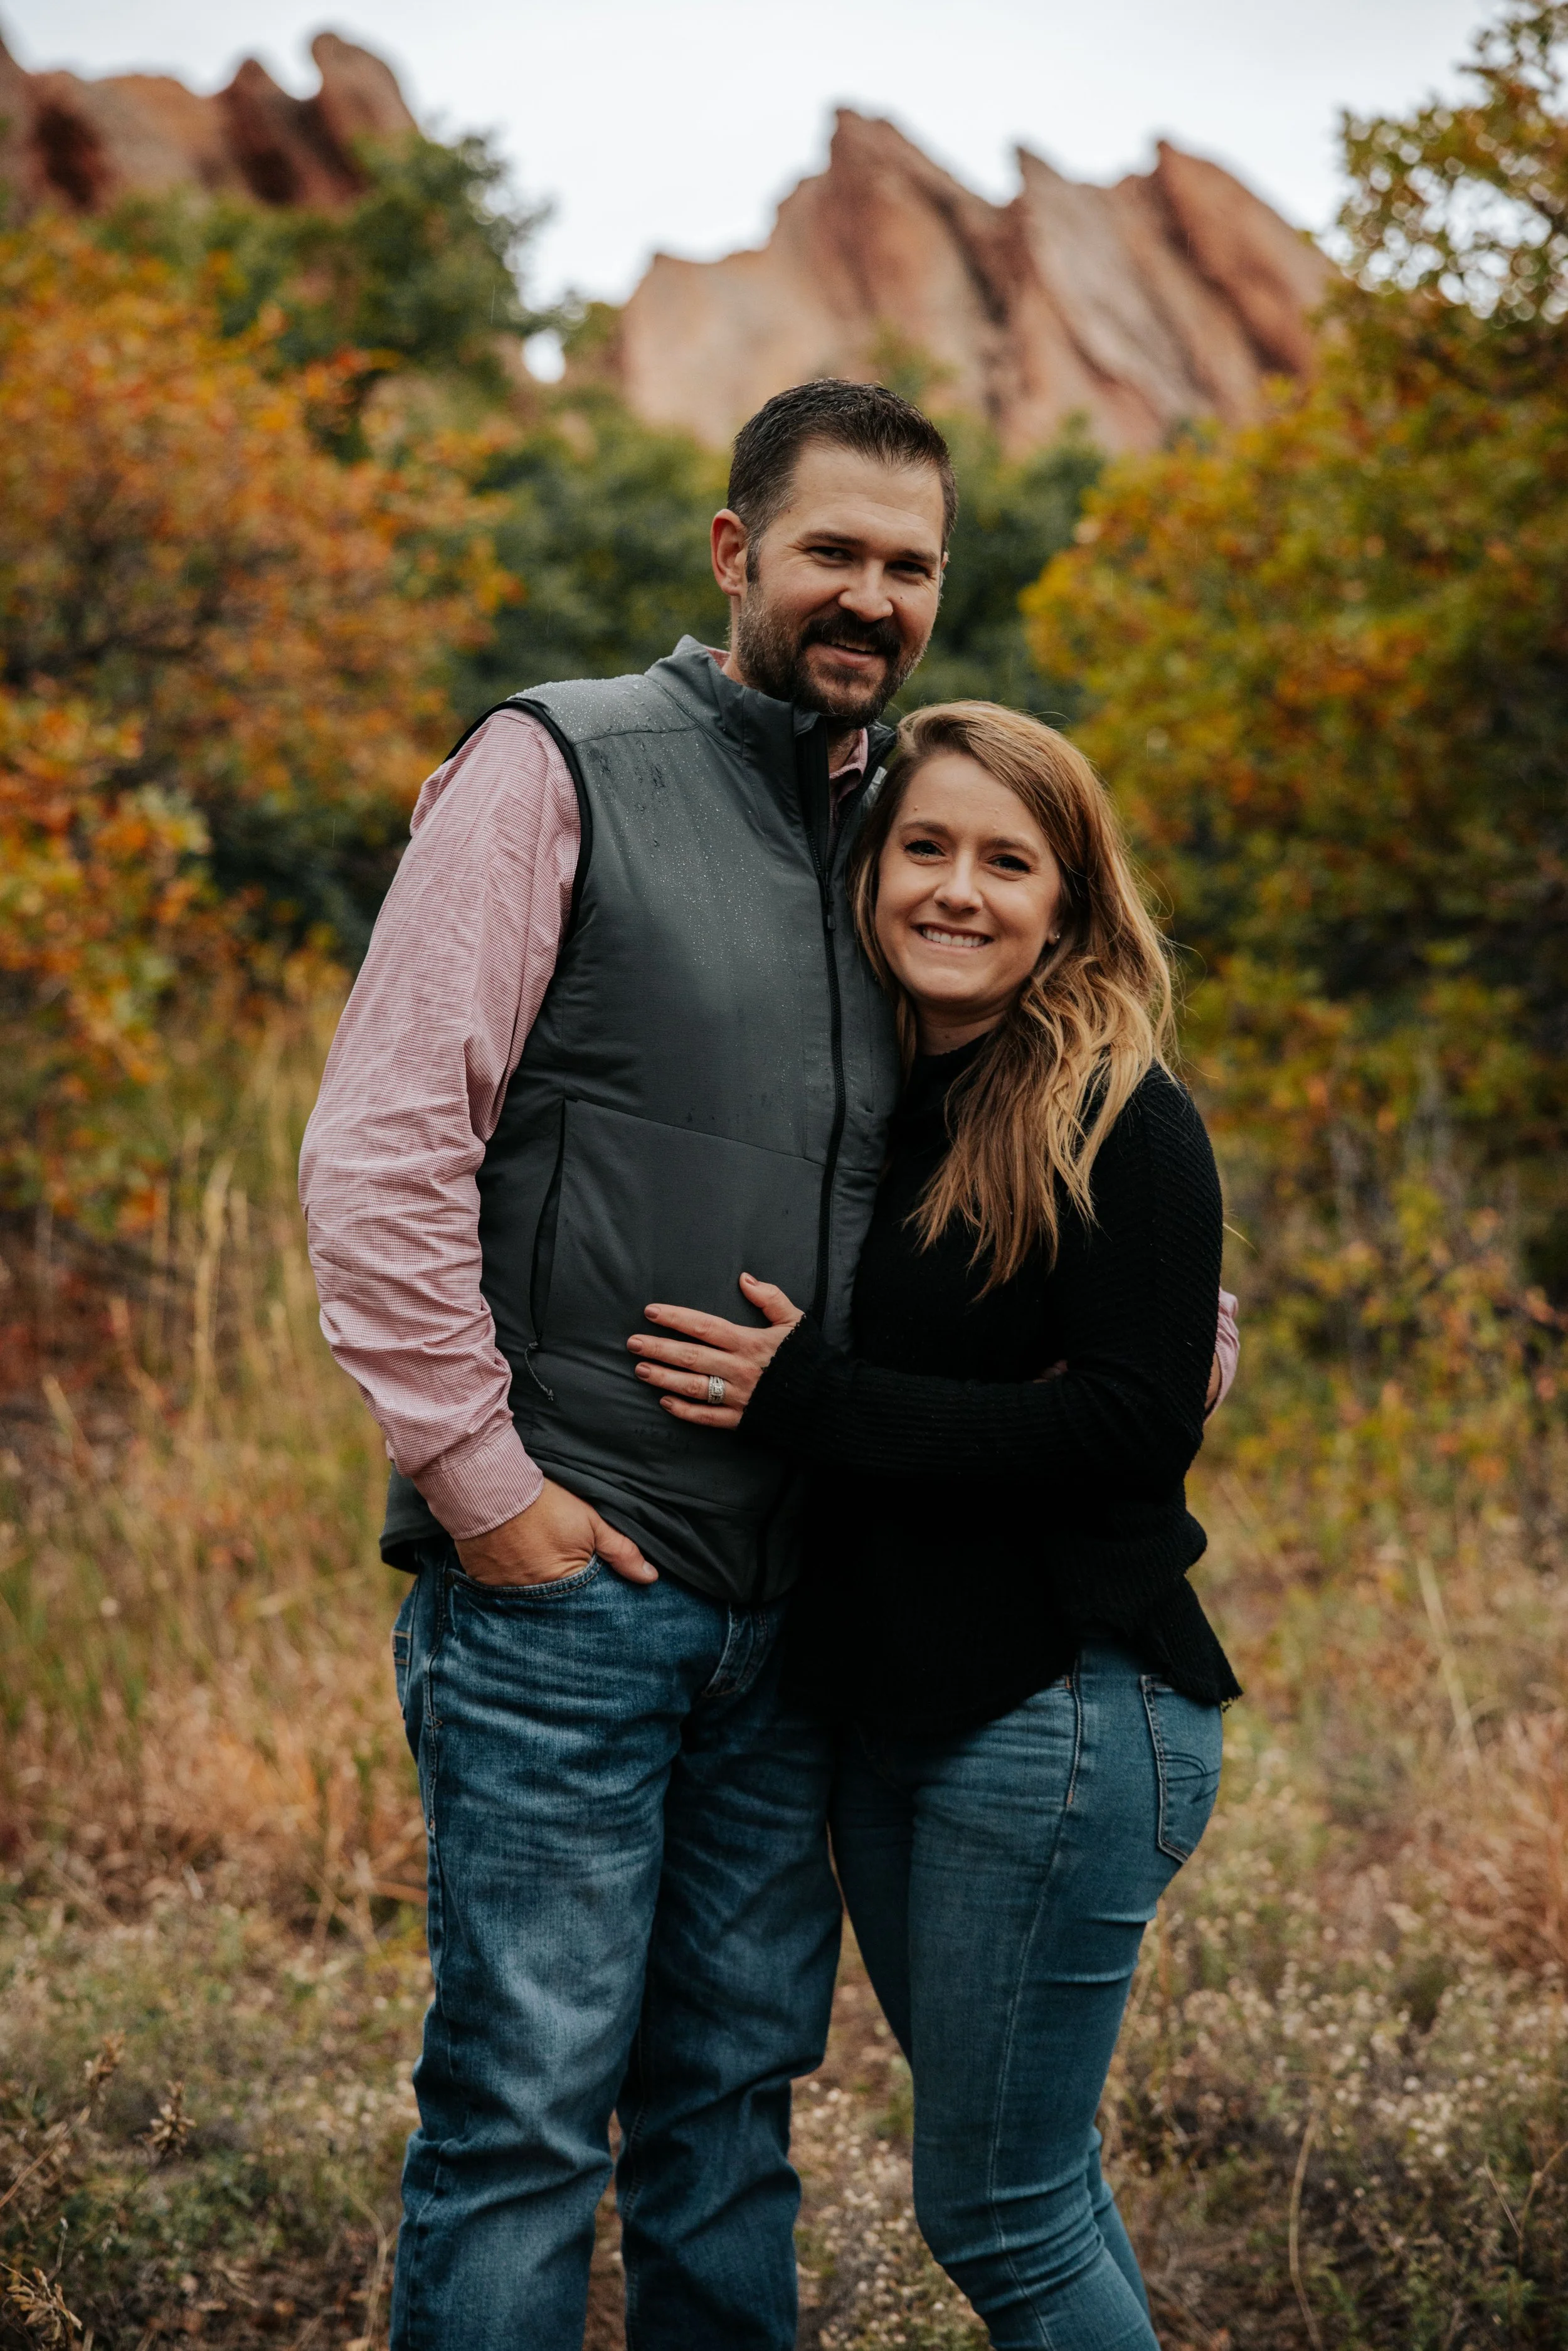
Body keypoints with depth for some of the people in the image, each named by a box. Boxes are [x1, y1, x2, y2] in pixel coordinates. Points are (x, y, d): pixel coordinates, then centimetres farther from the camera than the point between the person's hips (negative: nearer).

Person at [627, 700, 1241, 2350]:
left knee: (996, 2213, 0)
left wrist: (813, 1399, -19)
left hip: (1065, 1717, -7)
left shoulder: (1123, 1124, -11)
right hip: (883, 1707, 8)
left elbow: (1138, 1425, -19)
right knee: (1018, 2186, 18)